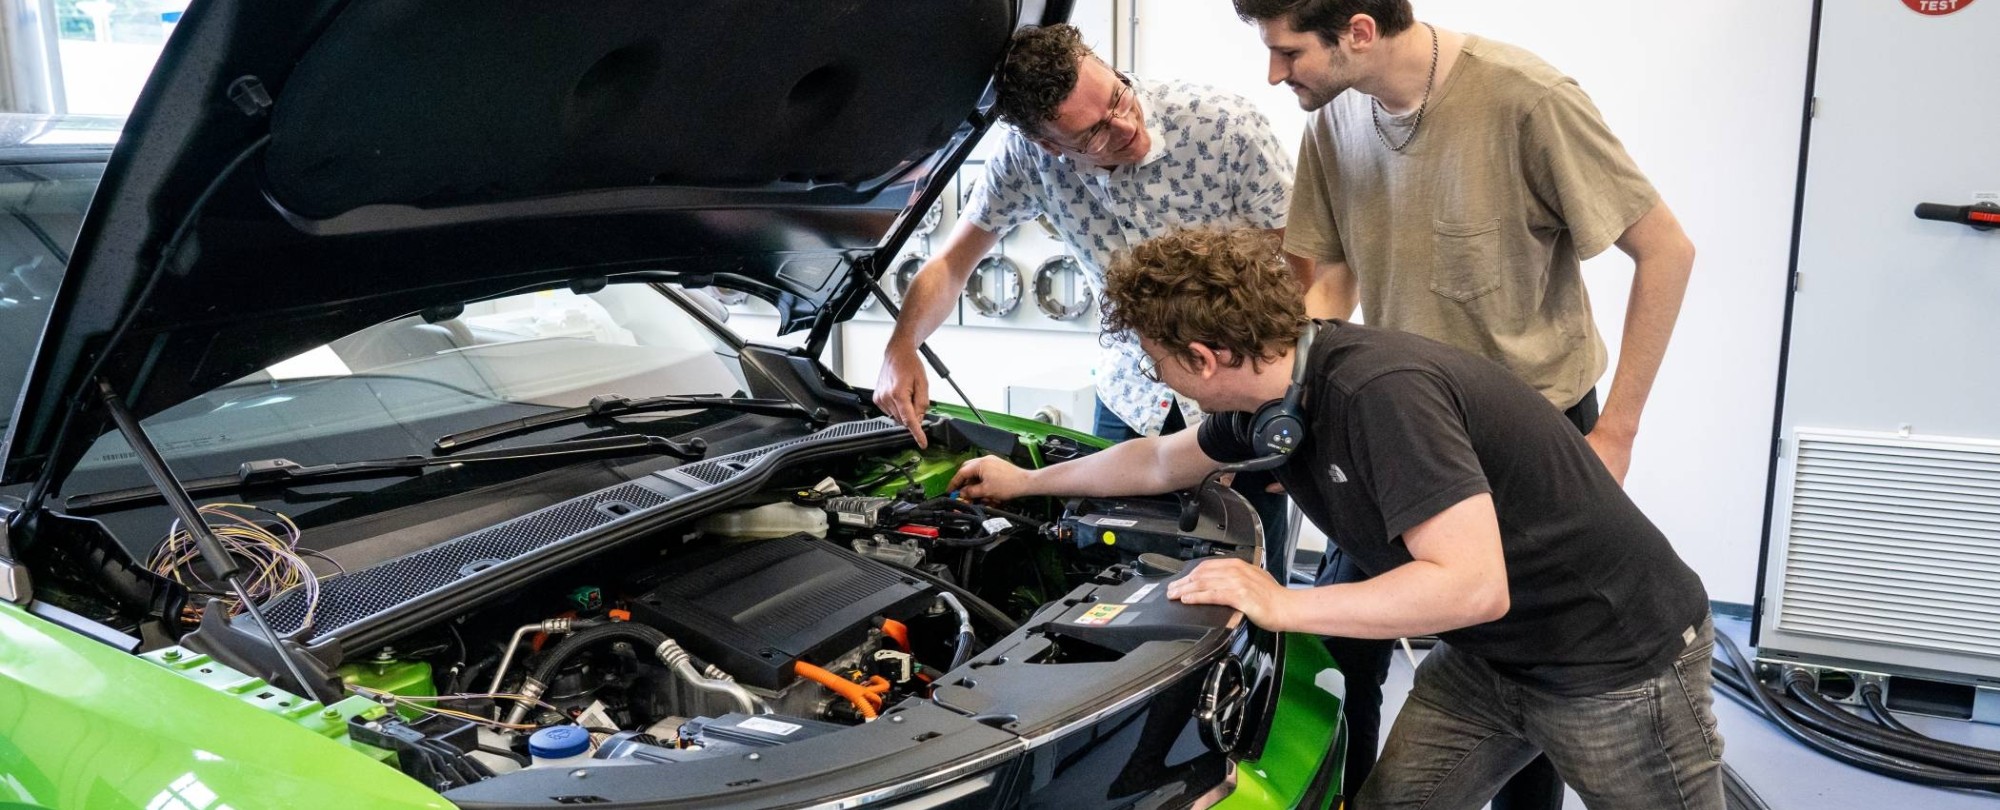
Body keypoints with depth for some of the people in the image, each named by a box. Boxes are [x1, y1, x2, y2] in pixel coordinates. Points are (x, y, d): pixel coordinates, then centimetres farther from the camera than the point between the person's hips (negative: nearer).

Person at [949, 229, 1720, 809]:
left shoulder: (1380, 392, -32)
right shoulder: (1267, 393, -4)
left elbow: (1473, 586, -35)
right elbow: (1163, 463, 16)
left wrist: (1281, 604, -29)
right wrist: (1026, 481, 26)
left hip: (1619, 657, -8)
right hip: (1486, 655, 8)